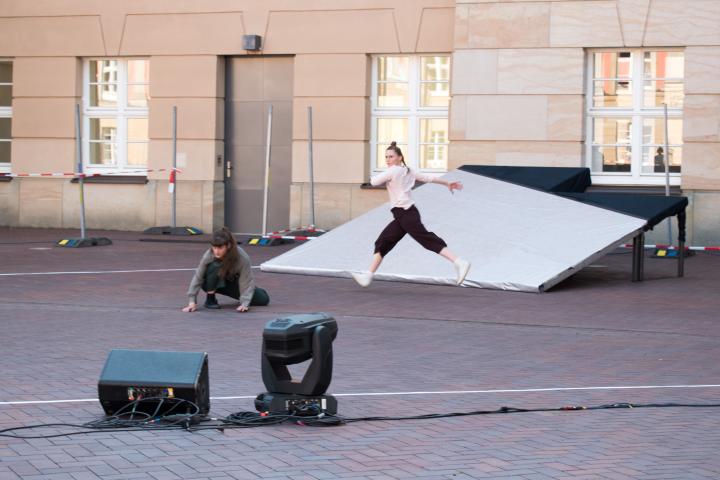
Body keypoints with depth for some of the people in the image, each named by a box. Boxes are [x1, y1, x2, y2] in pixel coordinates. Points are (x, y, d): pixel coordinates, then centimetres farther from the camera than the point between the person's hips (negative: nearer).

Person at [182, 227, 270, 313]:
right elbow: (198, 278, -26)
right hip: (214, 283, -1)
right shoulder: (208, 255, -32)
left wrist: (244, 304, -39)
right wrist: (192, 301, -31)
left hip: (233, 282, 1)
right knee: (214, 266, -36)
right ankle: (210, 299, -16)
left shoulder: (242, 257, -34)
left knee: (263, 299, -8)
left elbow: (247, 281, -30)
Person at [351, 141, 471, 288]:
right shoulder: (407, 171, 16)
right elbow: (428, 178, 21)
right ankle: (368, 275, 9)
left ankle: (459, 262, -18)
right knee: (382, 243, 9)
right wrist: (447, 183, 31)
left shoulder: (393, 171, -10)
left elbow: (374, 181, -11)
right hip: (402, 215, 10)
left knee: (428, 240, -13)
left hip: (406, 214, -10)